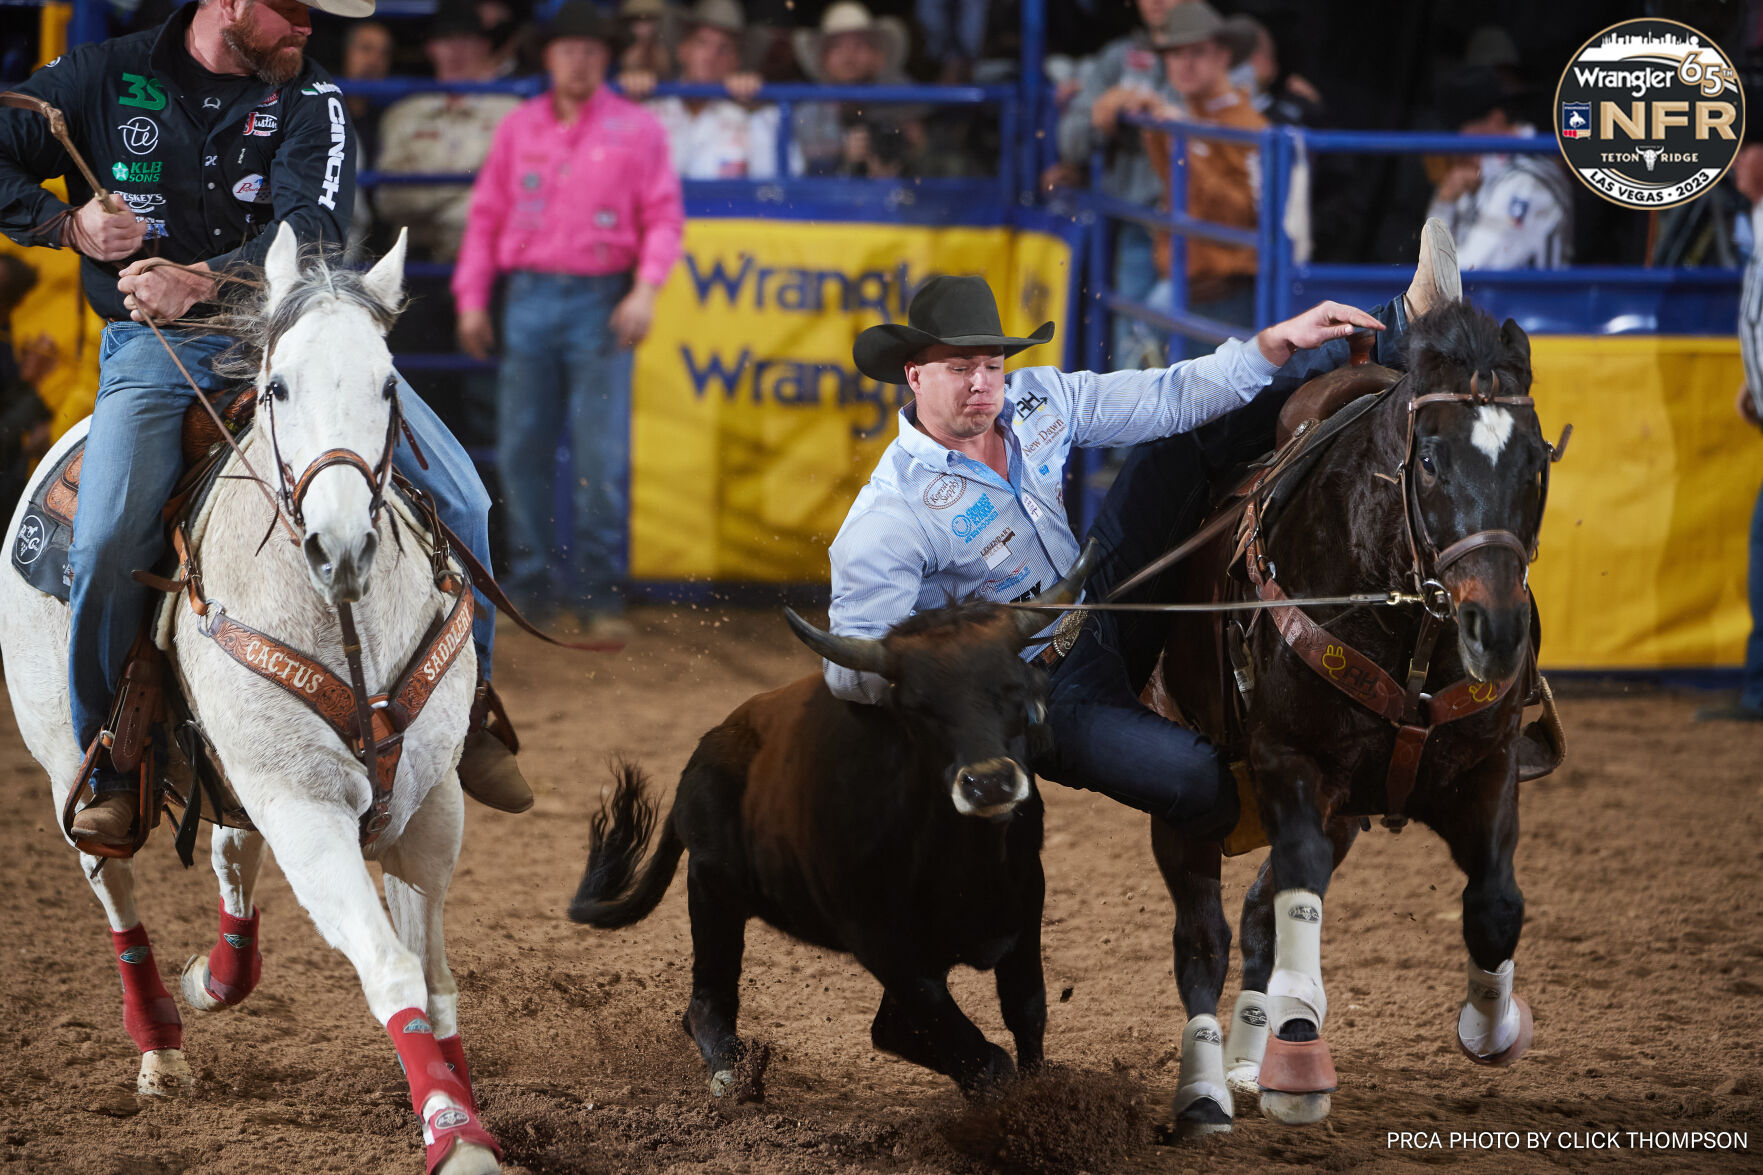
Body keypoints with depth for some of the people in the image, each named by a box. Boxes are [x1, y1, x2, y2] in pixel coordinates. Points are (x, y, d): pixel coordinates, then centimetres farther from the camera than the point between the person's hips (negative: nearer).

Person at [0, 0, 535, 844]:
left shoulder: (310, 100, 1)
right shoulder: (104, 79, 1)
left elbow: (311, 230, -15)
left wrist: (204, 283, -33)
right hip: (153, 346, -2)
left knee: (454, 494, -11)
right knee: (107, 539, -25)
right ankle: (111, 770, -6)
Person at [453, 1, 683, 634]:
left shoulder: (637, 129, 4)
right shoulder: (518, 128, 12)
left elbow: (663, 215, 0)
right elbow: (486, 215, 13)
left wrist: (646, 288, -13)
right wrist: (471, 298, 6)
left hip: (601, 300, -3)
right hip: (529, 297, 3)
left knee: (603, 456, -8)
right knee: (521, 449, 3)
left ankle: (600, 590, -4)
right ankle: (530, 583, 11)